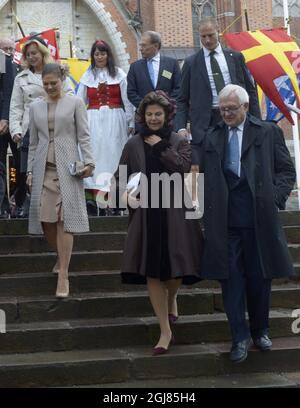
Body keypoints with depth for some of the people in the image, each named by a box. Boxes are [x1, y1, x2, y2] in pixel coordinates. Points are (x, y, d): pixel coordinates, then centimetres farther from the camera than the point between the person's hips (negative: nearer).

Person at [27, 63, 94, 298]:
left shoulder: (75, 103, 4)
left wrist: (88, 162, -11)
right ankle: (62, 257, 26)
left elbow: (84, 136, 0)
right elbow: (33, 142, 16)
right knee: (45, 218, 0)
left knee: (64, 218, -8)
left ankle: (63, 275, -6)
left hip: (67, 167, -3)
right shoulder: (35, 107, 14)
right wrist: (30, 170, 11)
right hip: (44, 168, 4)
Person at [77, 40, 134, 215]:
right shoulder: (87, 76, 11)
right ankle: (96, 197, -8)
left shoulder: (119, 74, 5)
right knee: (94, 155, -5)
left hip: (114, 120, -1)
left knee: (112, 155, -3)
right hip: (94, 120, 2)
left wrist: (131, 123, 0)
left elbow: (127, 100, 3)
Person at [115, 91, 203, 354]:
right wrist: (125, 192, -10)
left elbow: (183, 167, -13)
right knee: (152, 272, -1)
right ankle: (165, 331, 9)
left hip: (174, 213, -1)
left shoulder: (179, 141, 5)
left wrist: (160, 145, -7)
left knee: (176, 269, 3)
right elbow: (121, 175, 10)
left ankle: (172, 297, 41)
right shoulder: (134, 144, 9)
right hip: (145, 215, 1)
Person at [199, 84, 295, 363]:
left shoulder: (268, 132, 5)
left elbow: (286, 171, 6)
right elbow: (206, 178, 15)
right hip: (225, 222, 2)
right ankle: (240, 337, 11)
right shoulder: (212, 138, 12)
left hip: (259, 220, -1)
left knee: (260, 278, 8)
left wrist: (275, 198, -6)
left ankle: (260, 331, 28)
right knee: (231, 278, 1)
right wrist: (209, 211, 4)